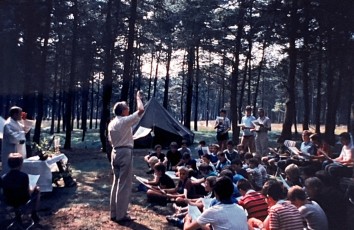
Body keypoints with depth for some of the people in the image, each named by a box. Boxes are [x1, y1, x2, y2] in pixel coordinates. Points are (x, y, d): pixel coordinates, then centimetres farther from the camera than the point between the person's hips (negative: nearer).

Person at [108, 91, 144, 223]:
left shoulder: (111, 123, 12)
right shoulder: (125, 121, -12)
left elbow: (110, 141, 16)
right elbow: (141, 110, -16)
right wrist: (138, 98, -2)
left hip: (115, 153, 8)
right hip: (125, 153, -8)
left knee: (116, 183, 13)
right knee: (124, 185, -3)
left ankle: (114, 213, 19)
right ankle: (121, 215, 1)